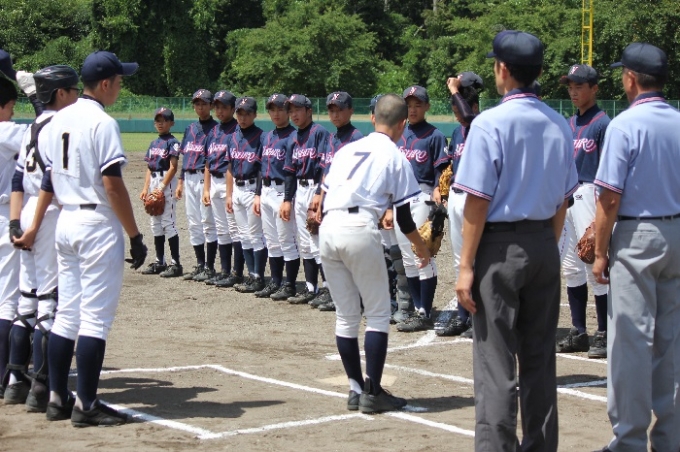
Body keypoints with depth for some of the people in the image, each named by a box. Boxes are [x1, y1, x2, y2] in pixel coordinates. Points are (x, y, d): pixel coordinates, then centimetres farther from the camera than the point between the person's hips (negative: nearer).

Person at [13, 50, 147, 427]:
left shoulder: (58, 120, 9)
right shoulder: (102, 123, -14)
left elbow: (48, 179, 14)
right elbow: (113, 185, -18)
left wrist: (34, 226, 19)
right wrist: (135, 236, -14)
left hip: (66, 222, 8)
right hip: (98, 224, -8)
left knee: (67, 313, 13)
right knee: (95, 317, -3)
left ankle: (57, 398, 17)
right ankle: (86, 405, -1)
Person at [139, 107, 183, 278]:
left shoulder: (172, 142, -6)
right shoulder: (153, 144, 16)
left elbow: (173, 167, -13)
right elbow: (149, 168, 16)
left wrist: (162, 187, -18)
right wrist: (146, 188, 7)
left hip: (166, 182, -8)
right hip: (153, 182, 8)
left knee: (168, 222, -9)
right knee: (155, 224, 11)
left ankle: (176, 264, -7)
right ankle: (159, 262, 18)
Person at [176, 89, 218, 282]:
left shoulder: (216, 128, -5)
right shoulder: (190, 128, 17)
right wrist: (180, 182, 15)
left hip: (205, 177, -7)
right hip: (189, 178, 7)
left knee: (208, 222, -4)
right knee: (194, 224, 9)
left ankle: (210, 267, 0)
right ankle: (200, 265, 16)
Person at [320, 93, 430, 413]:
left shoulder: (347, 150, 21)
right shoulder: (396, 158, 6)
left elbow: (325, 199, 18)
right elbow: (404, 219, 6)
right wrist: (422, 249, 21)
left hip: (327, 229, 6)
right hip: (360, 231, -5)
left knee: (345, 315, 13)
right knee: (378, 314, 5)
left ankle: (355, 389, 17)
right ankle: (373, 392, 2)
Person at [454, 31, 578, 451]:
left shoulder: (490, 123, -12)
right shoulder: (560, 125, 5)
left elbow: (478, 201, -14)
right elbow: (563, 199, 10)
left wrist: (466, 266, -11)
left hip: (500, 246, -6)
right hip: (544, 245, 6)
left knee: (496, 359, -2)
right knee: (540, 357, 13)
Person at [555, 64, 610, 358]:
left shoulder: (603, 123, -8)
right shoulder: (570, 124, 16)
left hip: (588, 196, -8)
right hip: (566, 198, 8)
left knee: (595, 265, -6)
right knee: (571, 267, 10)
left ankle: (604, 334, 1)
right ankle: (578, 333, 18)